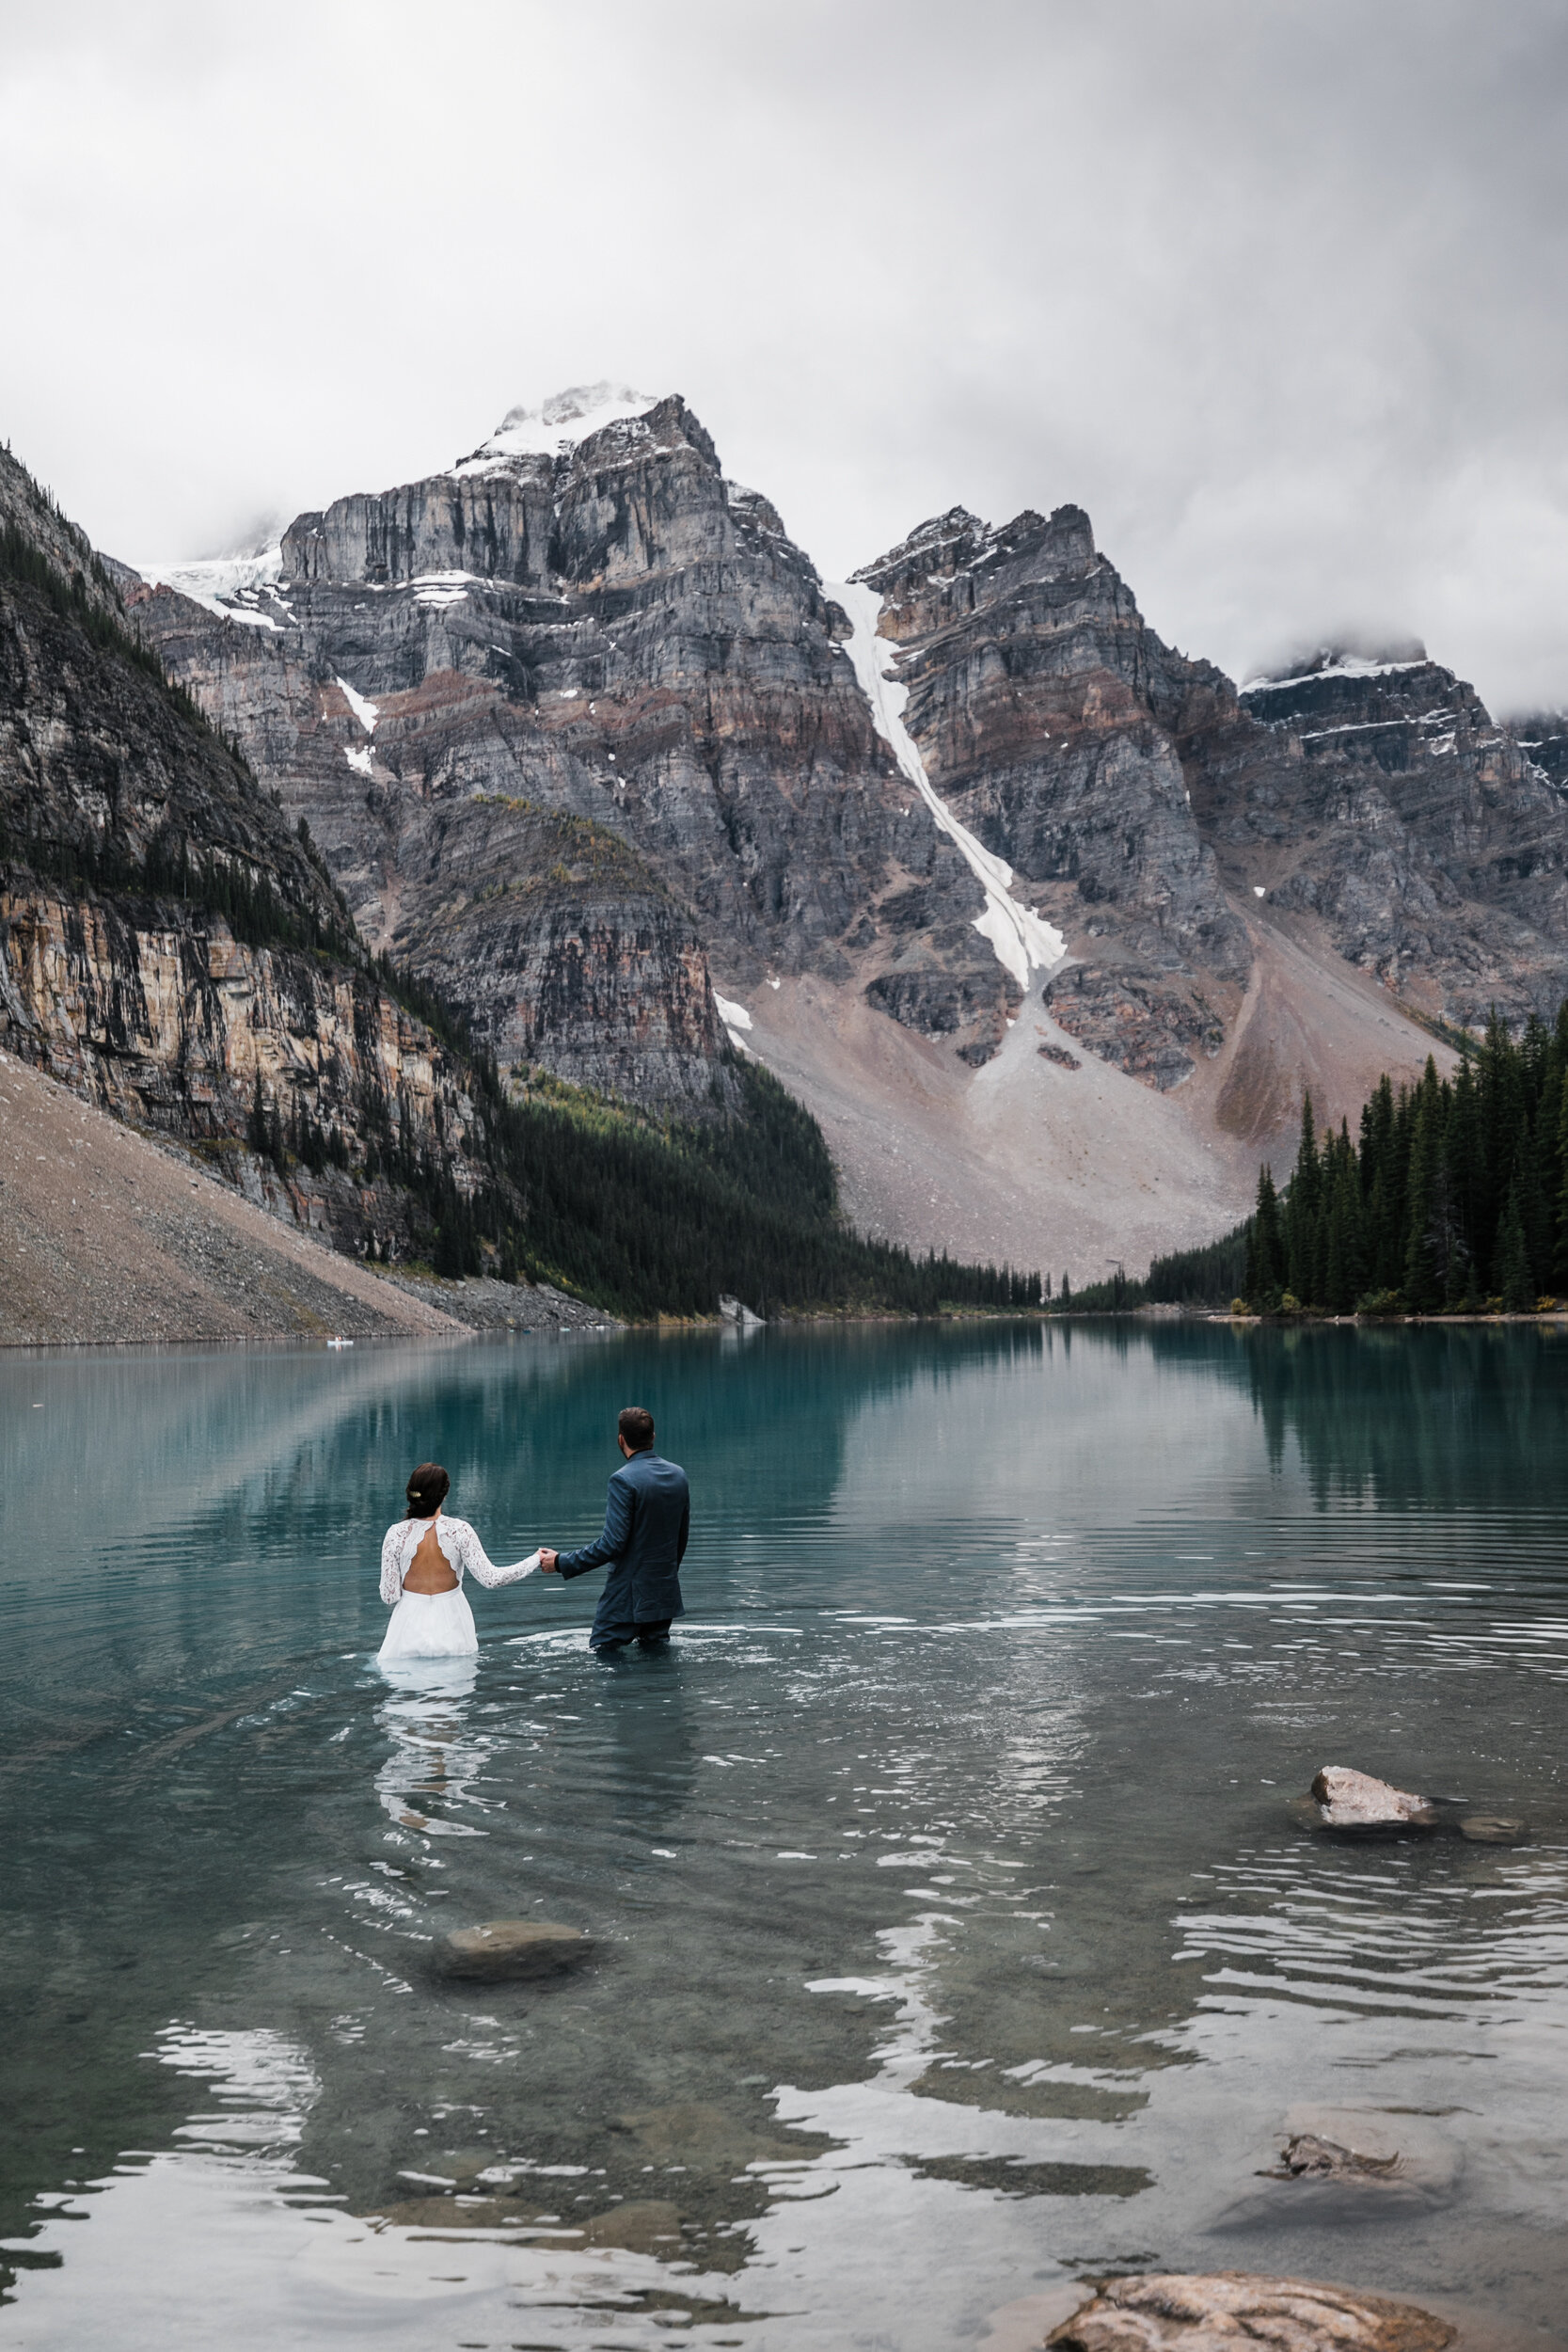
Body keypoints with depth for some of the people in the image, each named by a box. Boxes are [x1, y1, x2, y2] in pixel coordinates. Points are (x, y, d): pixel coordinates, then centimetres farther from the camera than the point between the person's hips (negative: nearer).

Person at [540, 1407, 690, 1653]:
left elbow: (612, 1543, -22)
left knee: (602, 1660, 3)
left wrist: (561, 1563, -14)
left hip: (628, 1596, -7)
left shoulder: (624, 1480, -18)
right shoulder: (678, 1475, 4)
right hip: (666, 1594, 7)